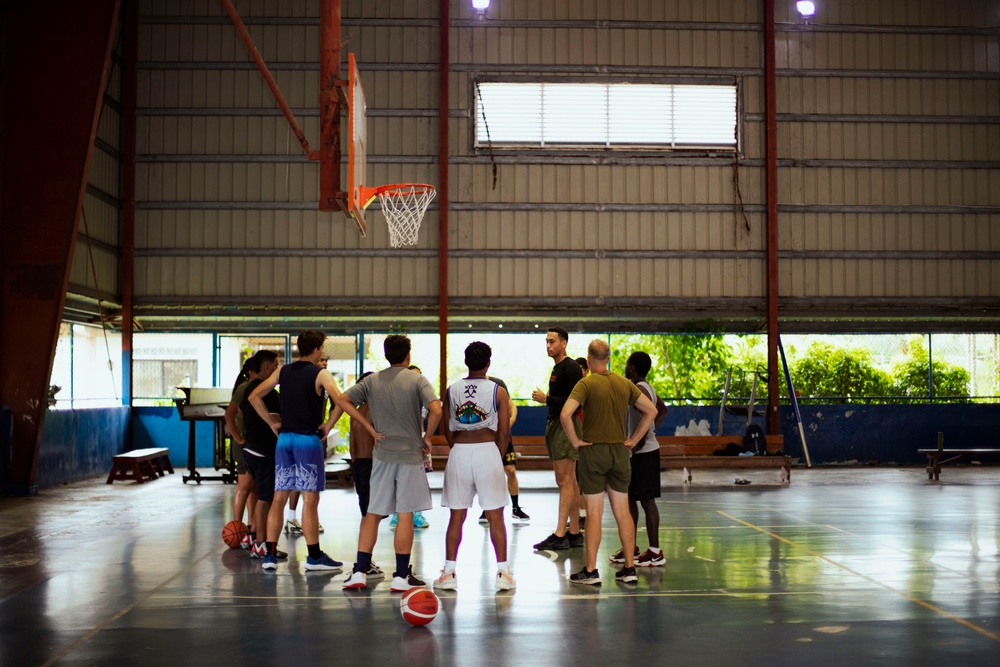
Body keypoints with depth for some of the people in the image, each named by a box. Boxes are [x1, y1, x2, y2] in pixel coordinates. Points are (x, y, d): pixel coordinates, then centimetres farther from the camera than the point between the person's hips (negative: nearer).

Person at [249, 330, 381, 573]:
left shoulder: (283, 372, 10)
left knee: (279, 497, 8)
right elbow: (341, 401, -21)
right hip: (308, 439, -5)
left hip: (284, 438, 5)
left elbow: (254, 397, 13)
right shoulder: (320, 374, -6)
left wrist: (272, 423, 12)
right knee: (310, 499, 0)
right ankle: (314, 557, 7)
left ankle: (270, 555, 7)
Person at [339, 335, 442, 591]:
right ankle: (401, 576, 5)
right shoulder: (416, 380, -4)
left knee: (372, 513, 10)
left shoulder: (372, 380, 5)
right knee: (405, 515, 2)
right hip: (410, 454, -3)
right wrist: (427, 438, -4)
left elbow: (342, 400, 1)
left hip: (382, 454, 3)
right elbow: (436, 410, -18)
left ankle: (359, 572, 6)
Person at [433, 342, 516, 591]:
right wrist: (498, 456, 9)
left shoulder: (451, 391, 5)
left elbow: (447, 431, 6)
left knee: (456, 516, 8)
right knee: (495, 516, 4)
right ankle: (502, 572, 6)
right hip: (488, 450, -2)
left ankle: (449, 573, 9)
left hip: (459, 452, 2)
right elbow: (504, 432, -4)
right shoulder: (498, 391, -2)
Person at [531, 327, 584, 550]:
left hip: (566, 426, -10)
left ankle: (559, 535, -12)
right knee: (569, 482, 11)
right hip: (555, 425, 10)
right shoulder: (557, 368, 18)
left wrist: (546, 399, -18)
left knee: (564, 481, -10)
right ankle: (575, 533, 14)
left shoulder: (571, 367, -12)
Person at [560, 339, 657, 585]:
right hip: (619, 452, 4)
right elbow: (651, 410, 11)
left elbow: (565, 414, -23)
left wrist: (575, 441, -11)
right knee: (622, 512, 9)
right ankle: (629, 568, 12)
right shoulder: (624, 384, 5)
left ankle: (591, 571, 2)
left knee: (594, 514, -1)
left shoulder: (586, 384, -10)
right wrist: (633, 440, 11)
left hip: (593, 451, -4)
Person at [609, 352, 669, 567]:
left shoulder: (638, 390, -17)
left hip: (644, 452, -10)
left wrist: (640, 440, -25)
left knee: (647, 500, -5)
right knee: (630, 498, 16)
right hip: (639, 452, 10)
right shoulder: (646, 388, 13)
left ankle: (655, 553, 0)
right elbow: (662, 409, 27)